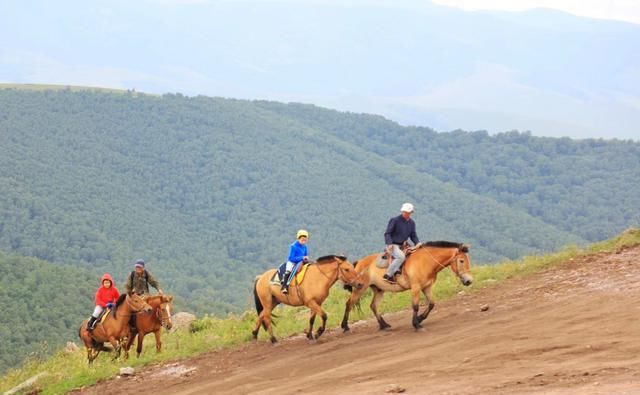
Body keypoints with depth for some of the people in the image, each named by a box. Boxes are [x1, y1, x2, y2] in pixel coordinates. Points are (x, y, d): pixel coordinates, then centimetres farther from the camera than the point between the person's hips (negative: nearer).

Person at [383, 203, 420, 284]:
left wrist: (418, 243, -6)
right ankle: (388, 275, -28)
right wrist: (389, 244, -25)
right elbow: (387, 234, -9)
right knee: (401, 256, -32)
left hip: (402, 246, 8)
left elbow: (413, 236, 14)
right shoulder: (395, 220, -9)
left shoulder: (411, 223, 10)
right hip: (392, 246, -8)